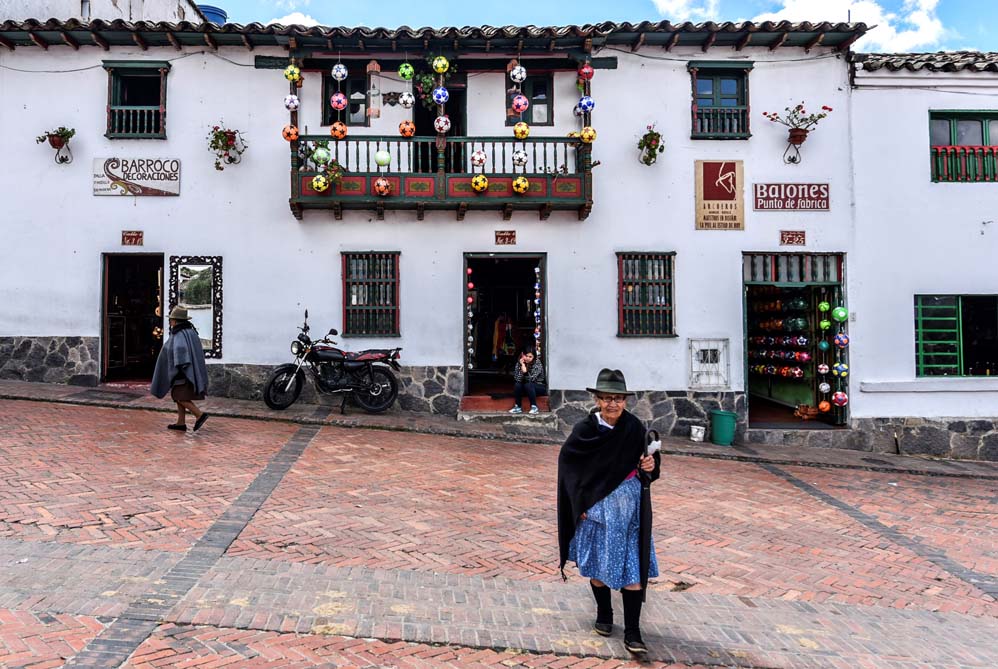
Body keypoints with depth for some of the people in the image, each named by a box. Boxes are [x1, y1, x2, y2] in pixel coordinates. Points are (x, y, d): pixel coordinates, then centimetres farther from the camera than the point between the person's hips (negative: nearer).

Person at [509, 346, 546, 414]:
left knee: (528, 385, -32)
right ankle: (517, 407, -13)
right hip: (528, 388, 4)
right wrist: (522, 365, -27)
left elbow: (531, 378, -29)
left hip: (539, 387, -4)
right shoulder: (519, 363, -8)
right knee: (517, 384, -24)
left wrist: (524, 367, -35)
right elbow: (517, 379, -20)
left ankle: (534, 407, -22)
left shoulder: (537, 363, -20)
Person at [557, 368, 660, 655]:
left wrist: (650, 466, -19)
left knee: (632, 567, 0)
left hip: (629, 508, 1)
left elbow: (647, 460, 5)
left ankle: (632, 633, 8)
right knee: (597, 564, 12)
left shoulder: (634, 428, -6)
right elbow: (567, 461, -5)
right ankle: (604, 615, 35)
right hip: (596, 507, -1)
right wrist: (580, 501, -9)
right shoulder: (585, 429, -11)